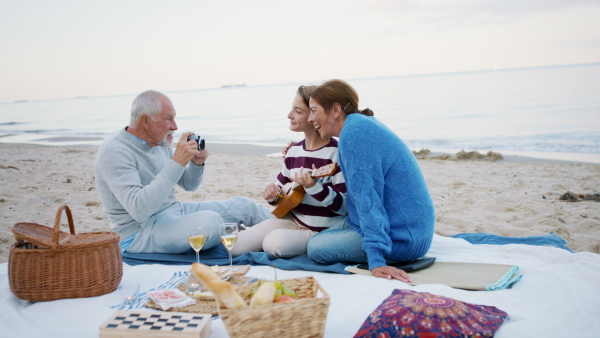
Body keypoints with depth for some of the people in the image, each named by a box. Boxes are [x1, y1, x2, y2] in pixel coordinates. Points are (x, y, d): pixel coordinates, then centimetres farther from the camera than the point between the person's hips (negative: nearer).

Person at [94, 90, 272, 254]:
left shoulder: (160, 144, 6)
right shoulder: (113, 151, -20)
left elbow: (189, 185, 17)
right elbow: (139, 209, -32)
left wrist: (197, 163, -7)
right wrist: (176, 163, -33)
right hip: (139, 232, -9)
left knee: (243, 205, 2)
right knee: (209, 220, -32)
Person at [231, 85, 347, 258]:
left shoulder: (335, 153, -17)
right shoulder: (293, 150, 6)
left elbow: (345, 205, -20)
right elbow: (281, 186, 18)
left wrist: (314, 187, -33)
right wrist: (272, 191, -6)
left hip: (321, 230, -6)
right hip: (291, 218, 6)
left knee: (274, 242, -31)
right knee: (236, 246, -6)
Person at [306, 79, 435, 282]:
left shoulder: (353, 132, -18)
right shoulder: (366, 124, 13)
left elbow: (366, 195, -25)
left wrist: (376, 260, -29)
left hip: (402, 239, -10)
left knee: (315, 248, -9)